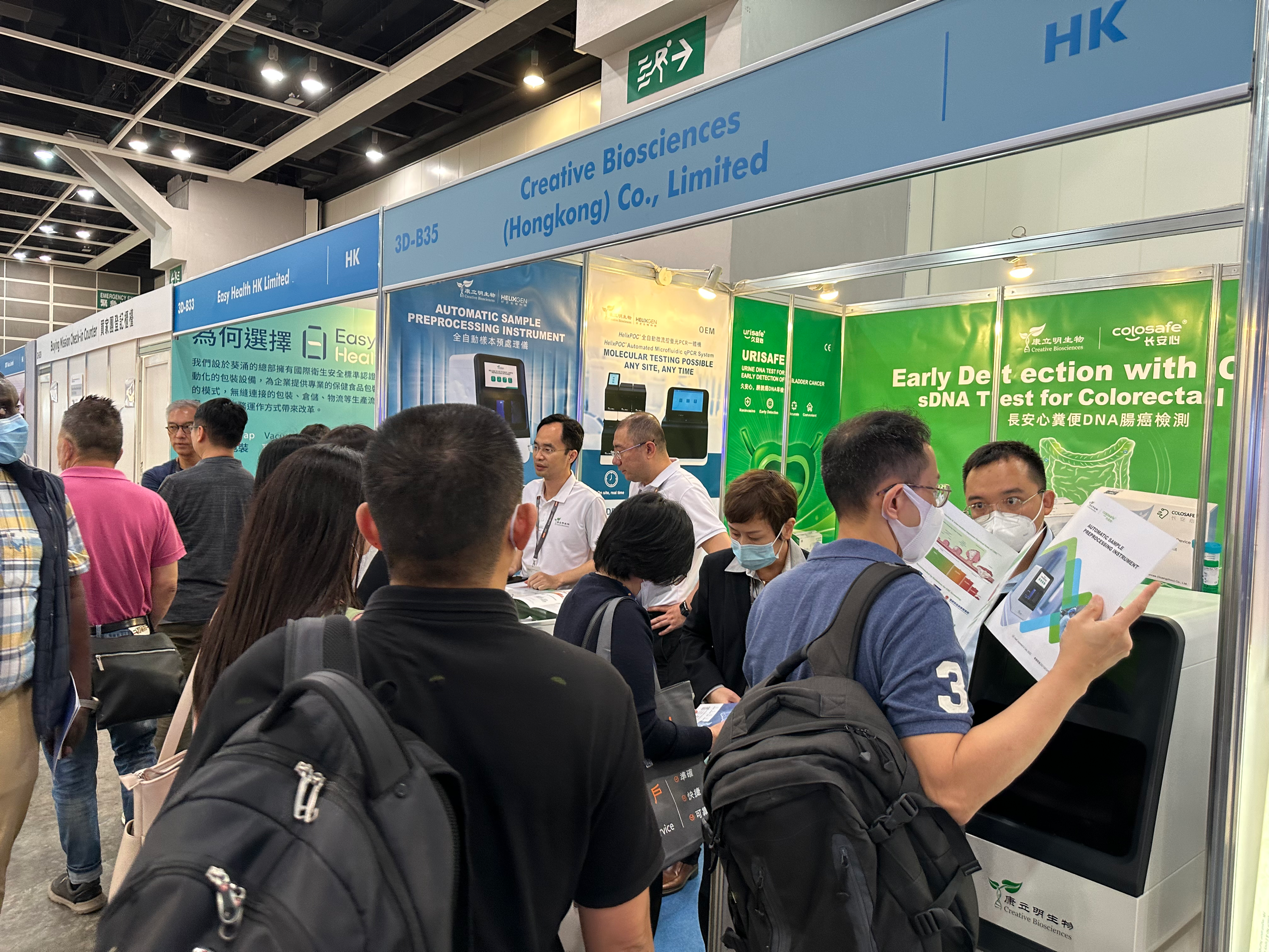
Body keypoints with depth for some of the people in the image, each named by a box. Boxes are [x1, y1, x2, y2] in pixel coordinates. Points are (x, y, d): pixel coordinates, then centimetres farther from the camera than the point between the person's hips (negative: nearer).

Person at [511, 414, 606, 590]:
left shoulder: (589, 501, -11)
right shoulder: (529, 490, 11)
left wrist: (557, 579, -16)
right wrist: (514, 566, 5)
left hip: (565, 594, -6)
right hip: (526, 588, 6)